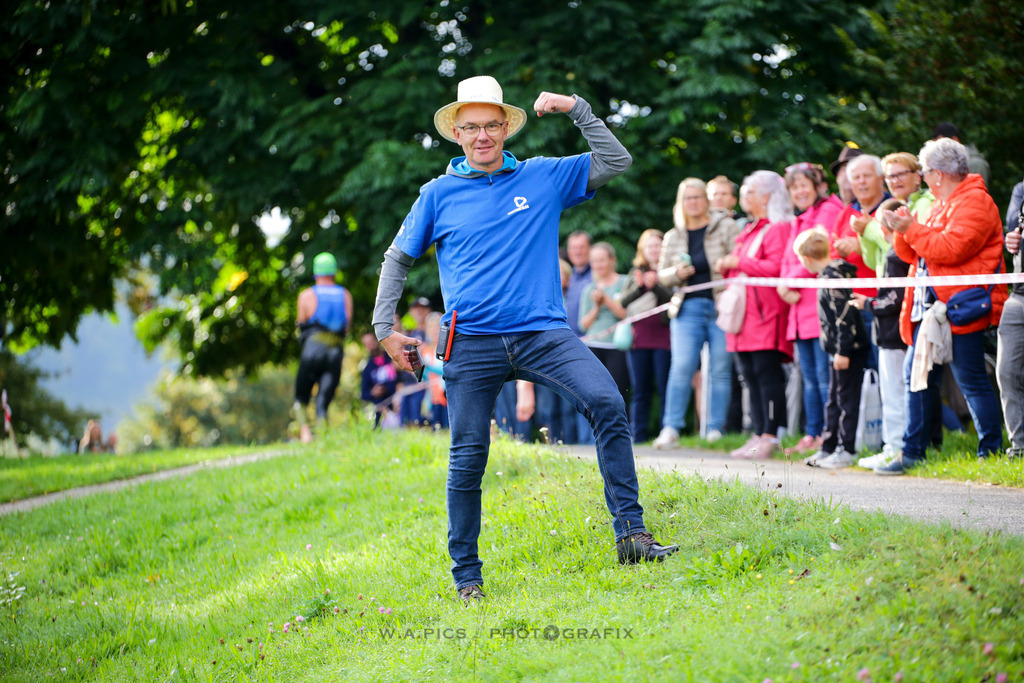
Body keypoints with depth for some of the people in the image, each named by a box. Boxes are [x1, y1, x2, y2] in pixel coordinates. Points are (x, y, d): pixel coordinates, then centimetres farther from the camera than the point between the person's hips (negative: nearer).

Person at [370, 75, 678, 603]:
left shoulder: (543, 177, 10)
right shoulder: (439, 194, 9)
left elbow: (615, 161, 10)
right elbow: (397, 259, 18)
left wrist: (576, 109, 1)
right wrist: (384, 329, 10)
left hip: (542, 332, 0)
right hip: (472, 342, 0)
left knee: (606, 403, -22)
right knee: (467, 461, 0)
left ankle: (631, 535, -19)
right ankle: (467, 577, 14)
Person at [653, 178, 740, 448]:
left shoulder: (726, 227, 4)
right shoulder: (674, 237, 15)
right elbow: (662, 273, 17)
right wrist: (677, 273, -3)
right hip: (688, 307, 2)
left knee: (720, 370, -2)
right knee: (681, 367, -9)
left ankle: (715, 429, 4)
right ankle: (671, 428, -7)